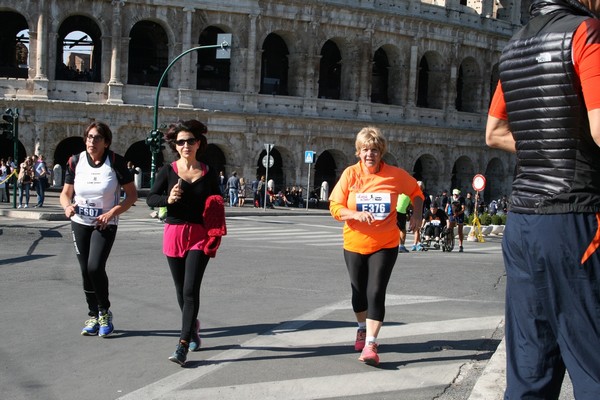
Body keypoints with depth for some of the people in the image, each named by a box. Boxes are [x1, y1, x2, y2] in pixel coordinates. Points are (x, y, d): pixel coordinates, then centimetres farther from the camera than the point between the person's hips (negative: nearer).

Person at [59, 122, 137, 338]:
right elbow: (65, 193, 8)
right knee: (86, 271, 6)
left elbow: (132, 194, -6)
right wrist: (67, 206, -15)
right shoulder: (75, 161, -1)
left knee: (95, 267, -17)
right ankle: (93, 315, 22)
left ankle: (104, 312, 5)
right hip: (80, 223, 4)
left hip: (105, 224, -3)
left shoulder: (115, 161, -10)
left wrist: (112, 213, -18)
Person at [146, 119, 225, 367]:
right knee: (181, 290, 14)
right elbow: (150, 198, 3)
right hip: (174, 234, 2)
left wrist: (215, 238, -1)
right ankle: (193, 328, 38)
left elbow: (217, 208, 8)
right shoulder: (168, 171, 1)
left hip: (200, 236, -2)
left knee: (191, 290, -12)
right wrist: (168, 199, -18)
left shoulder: (209, 174, 2)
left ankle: (183, 346, -12)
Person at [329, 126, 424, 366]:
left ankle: (370, 344, -10)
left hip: (385, 245, -2)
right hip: (355, 244, 2)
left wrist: (417, 214, -2)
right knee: (359, 291, 16)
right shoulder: (350, 174, -8)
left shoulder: (395, 175, -7)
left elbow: (415, 191, 12)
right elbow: (335, 207, -9)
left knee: (376, 292, -13)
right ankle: (362, 329, 43)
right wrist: (355, 214, -26)